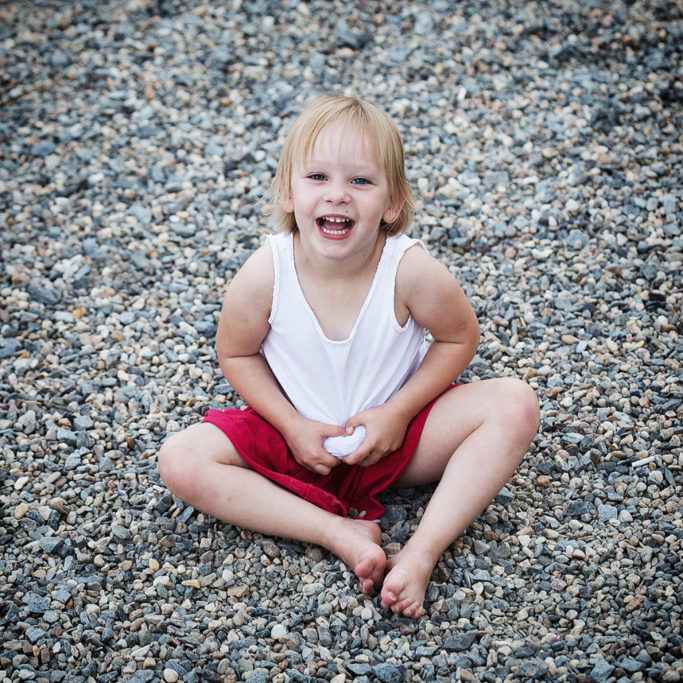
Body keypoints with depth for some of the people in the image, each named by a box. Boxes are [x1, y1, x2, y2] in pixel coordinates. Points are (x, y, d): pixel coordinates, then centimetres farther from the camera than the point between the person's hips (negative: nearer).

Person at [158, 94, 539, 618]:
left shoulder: (411, 270, -24)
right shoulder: (264, 276, -22)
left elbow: (459, 339, -7)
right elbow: (237, 355, -4)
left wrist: (399, 412, -15)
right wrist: (292, 426, -14)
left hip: (396, 429, 0)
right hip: (300, 436, 1)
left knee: (516, 404, -22)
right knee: (181, 461, -20)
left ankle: (423, 550, -23)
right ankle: (340, 531, -21)